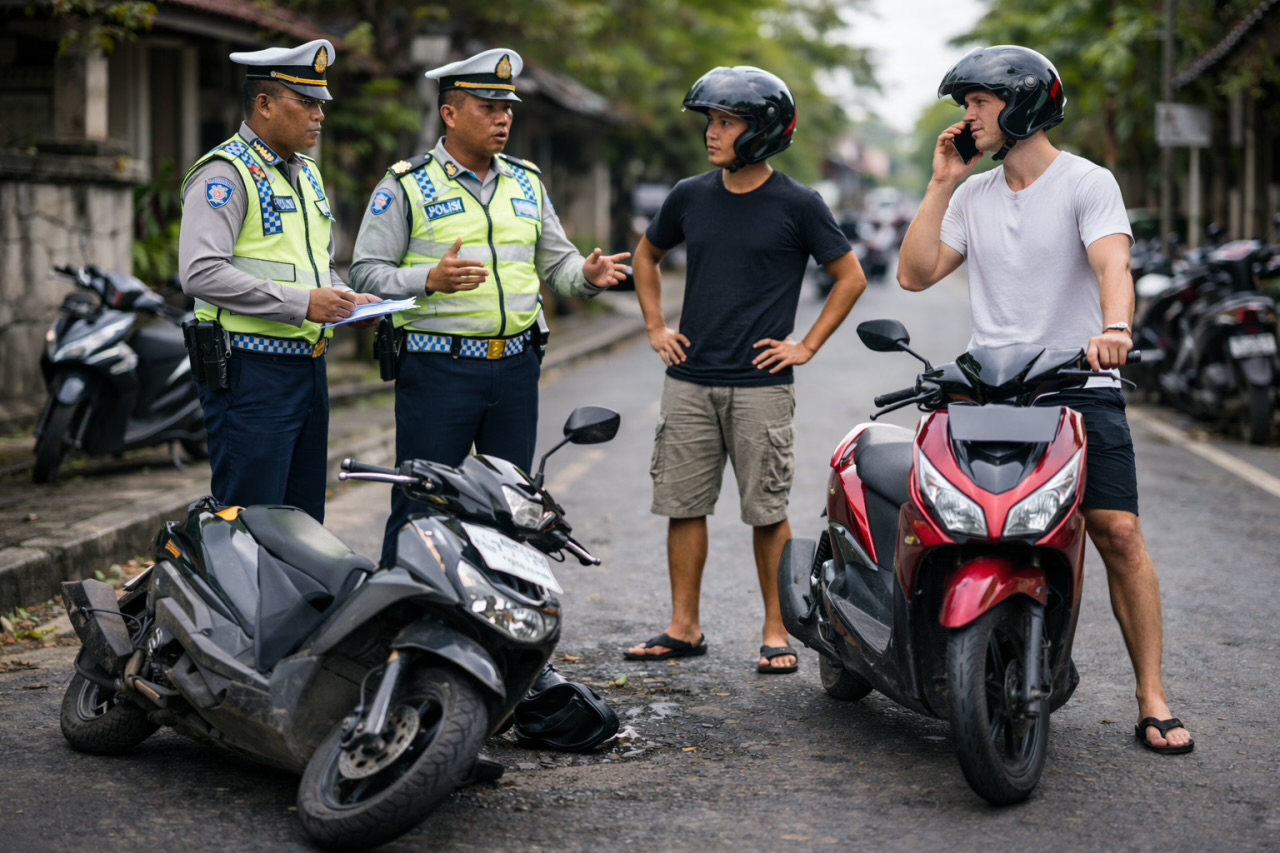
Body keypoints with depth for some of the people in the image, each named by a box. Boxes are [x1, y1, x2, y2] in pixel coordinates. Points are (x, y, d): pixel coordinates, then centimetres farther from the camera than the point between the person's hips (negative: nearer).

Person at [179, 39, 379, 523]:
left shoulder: (307, 173, 19)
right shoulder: (225, 173, -10)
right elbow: (202, 273, -22)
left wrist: (348, 299, 9)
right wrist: (300, 303, -23)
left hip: (309, 368, 9)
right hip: (252, 372, -9)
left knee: (305, 520, 12)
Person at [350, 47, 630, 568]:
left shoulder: (527, 183, 14)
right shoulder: (407, 186, -3)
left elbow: (556, 262, 18)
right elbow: (367, 274, -6)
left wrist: (587, 275, -5)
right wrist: (430, 280, -23)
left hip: (515, 365, 5)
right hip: (438, 367, -5)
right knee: (420, 507, -2)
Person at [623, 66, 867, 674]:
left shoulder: (797, 205, -4)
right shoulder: (690, 197, 7)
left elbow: (851, 277, 3)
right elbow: (647, 255, 24)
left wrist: (808, 346, -2)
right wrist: (655, 326, 13)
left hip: (762, 385, -4)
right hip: (689, 381, 4)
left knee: (767, 512, 1)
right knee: (683, 505, 6)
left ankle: (775, 632, 10)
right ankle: (684, 628, 15)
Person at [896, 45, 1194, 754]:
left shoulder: (1087, 183, 0)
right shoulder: (973, 196, 17)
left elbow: (1113, 263, -17)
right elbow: (915, 274, 11)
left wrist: (1114, 328, -37)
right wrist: (940, 185, 8)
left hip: (1081, 386, -4)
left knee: (1119, 534, -11)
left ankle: (1152, 698, -3)